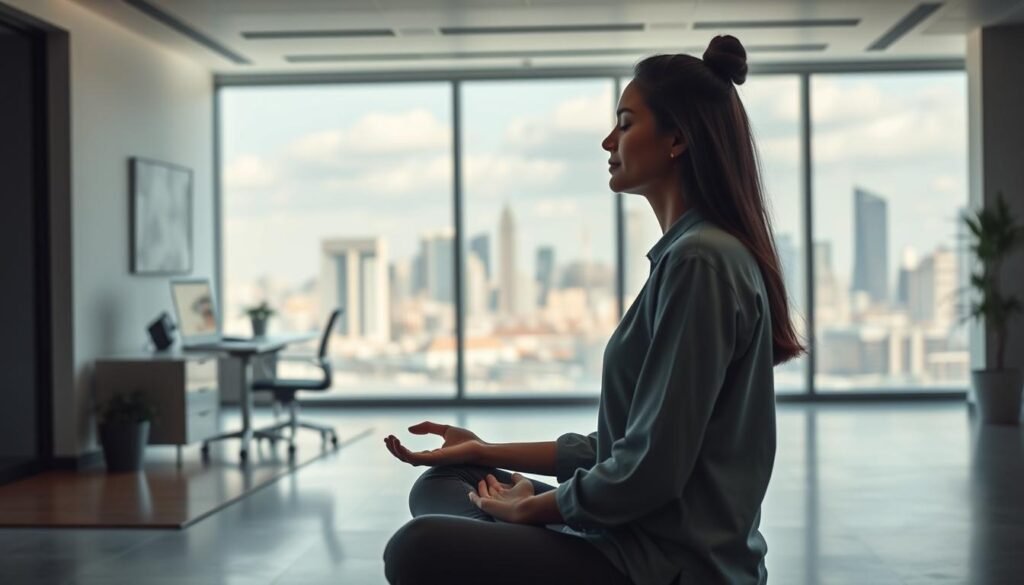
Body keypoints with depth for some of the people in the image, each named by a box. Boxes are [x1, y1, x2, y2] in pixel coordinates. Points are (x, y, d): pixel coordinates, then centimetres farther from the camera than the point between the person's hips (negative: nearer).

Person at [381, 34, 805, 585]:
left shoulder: (698, 260, -19)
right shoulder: (692, 251, 12)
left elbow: (649, 469, -22)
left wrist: (529, 506, -6)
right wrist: (487, 452, 12)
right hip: (643, 540, 10)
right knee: (439, 488, 14)